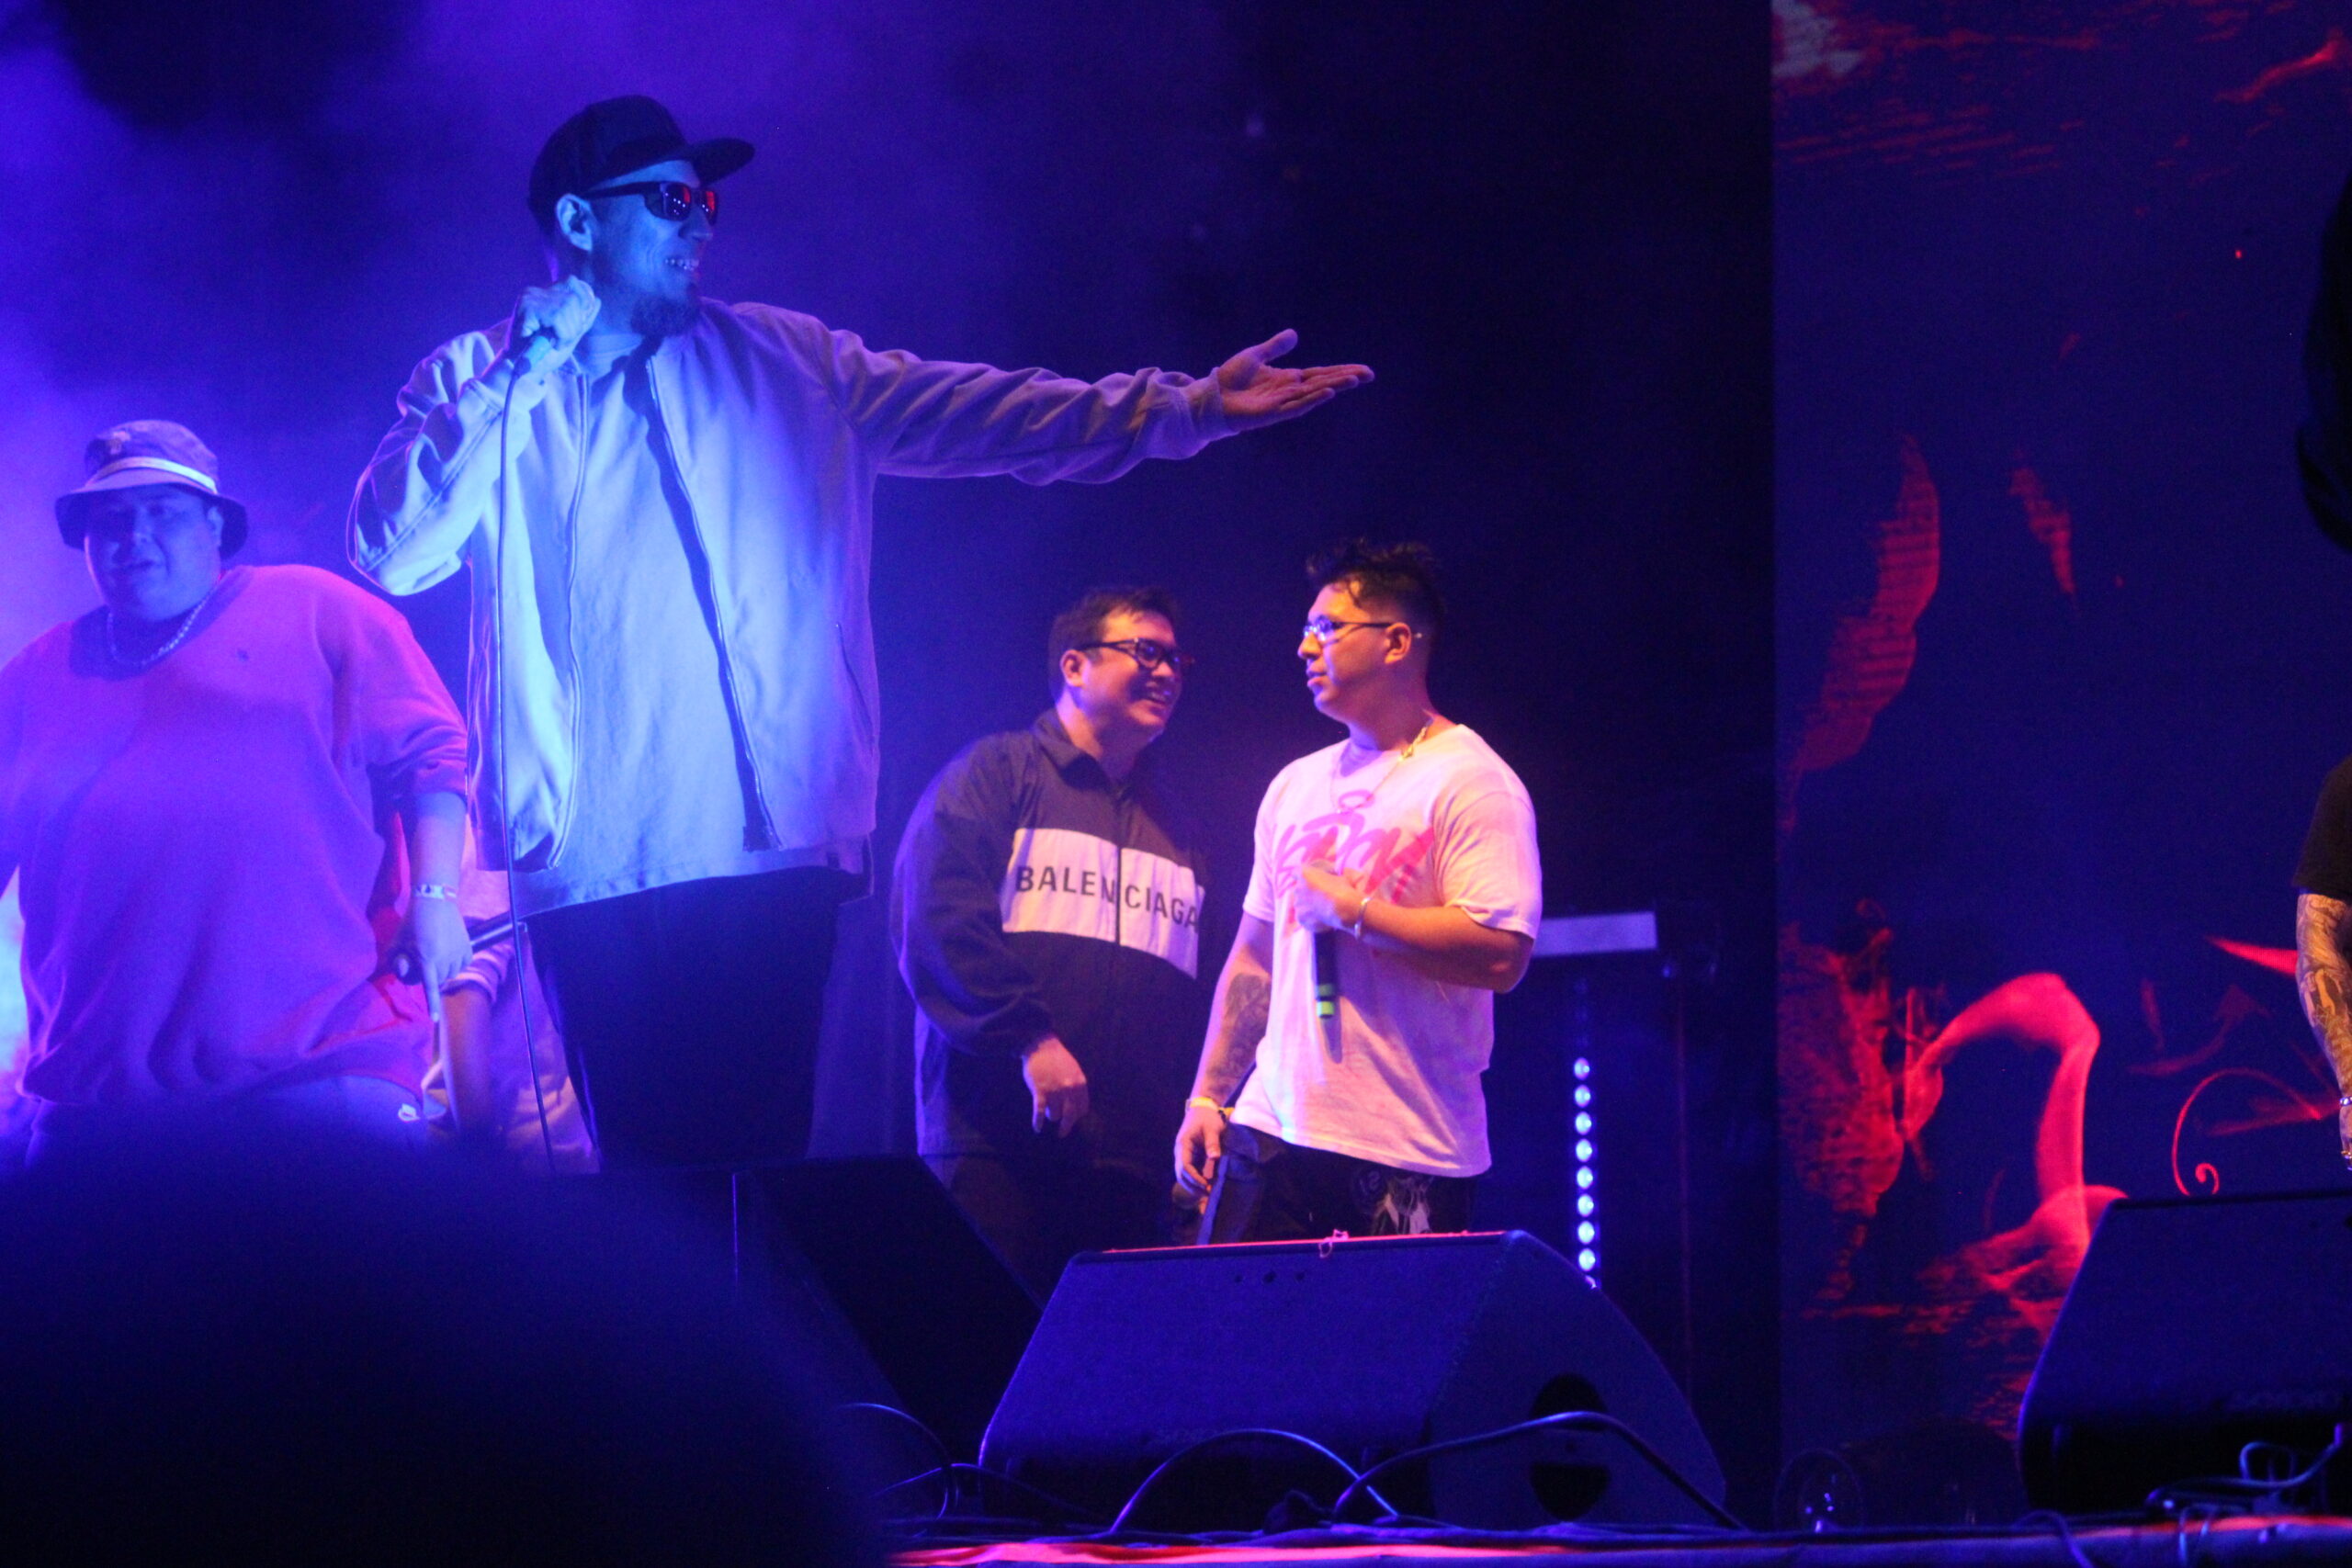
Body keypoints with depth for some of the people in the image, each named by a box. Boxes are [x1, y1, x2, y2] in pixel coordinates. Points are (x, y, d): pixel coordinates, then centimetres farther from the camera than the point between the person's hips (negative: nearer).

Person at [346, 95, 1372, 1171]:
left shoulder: (779, 363, 16)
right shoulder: (474, 384, 9)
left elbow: (972, 415, 7)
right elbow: (391, 552, -6)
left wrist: (1182, 408, -4)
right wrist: (525, 377, -6)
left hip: (776, 849, 2)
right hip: (600, 868, -2)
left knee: (762, 1166, -2)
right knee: (654, 1181, -6)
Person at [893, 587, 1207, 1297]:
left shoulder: (1177, 833, 25)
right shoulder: (995, 774, 6)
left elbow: (1191, 998, 26)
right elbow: (937, 919, -9)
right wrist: (1028, 1038, -18)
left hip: (1132, 1169, 6)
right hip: (998, 1150, -6)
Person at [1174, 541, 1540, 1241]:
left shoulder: (1471, 783, -5)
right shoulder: (1296, 786, 18)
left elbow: (1501, 953, -17)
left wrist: (1349, 909, -11)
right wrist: (1206, 1099, 15)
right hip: (1274, 1129, 6)